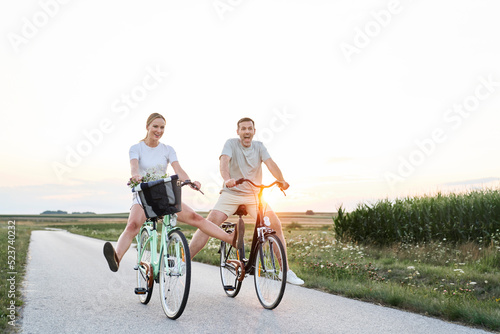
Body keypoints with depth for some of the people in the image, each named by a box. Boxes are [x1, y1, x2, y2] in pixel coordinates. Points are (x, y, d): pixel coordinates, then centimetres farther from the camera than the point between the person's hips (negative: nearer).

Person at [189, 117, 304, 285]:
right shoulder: (231, 143, -4)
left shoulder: (259, 147, 5)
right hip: (231, 193, -2)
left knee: (275, 224, -12)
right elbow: (224, 161, -22)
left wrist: (282, 180, -29)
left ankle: (286, 270, -2)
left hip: (254, 195, 3)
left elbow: (270, 164, -10)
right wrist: (227, 179, -43)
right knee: (209, 223, -20)